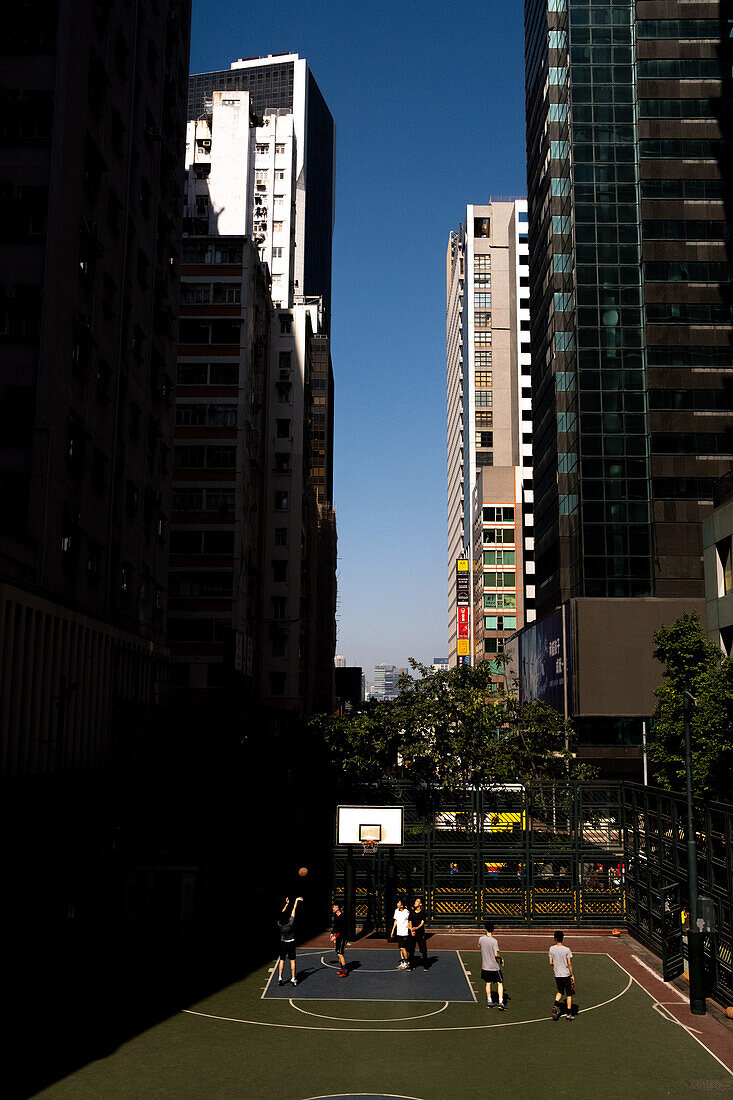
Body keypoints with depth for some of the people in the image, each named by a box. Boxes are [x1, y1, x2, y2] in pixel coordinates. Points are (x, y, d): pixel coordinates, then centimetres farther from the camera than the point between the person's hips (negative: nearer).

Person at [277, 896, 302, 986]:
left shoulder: (279, 924, -13)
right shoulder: (291, 923, -21)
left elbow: (282, 913, 3)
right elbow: (293, 910, -11)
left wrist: (286, 904, 14)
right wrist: (296, 901, -2)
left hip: (283, 943, 3)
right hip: (291, 943, -3)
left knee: (281, 960, 10)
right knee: (292, 960, 4)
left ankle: (280, 978, 7)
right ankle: (293, 979, 5)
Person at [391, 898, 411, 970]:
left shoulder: (407, 912, -14)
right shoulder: (396, 911, 6)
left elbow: (410, 921, -2)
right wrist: (393, 930, 17)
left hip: (405, 933, -7)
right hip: (398, 933, 7)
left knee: (403, 948, -8)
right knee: (400, 948, 10)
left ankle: (407, 962, 7)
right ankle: (402, 963, 18)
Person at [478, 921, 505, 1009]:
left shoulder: (481, 939, -4)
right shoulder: (494, 941, -18)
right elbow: (496, 954, -23)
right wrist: (501, 958, -3)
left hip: (485, 966, 4)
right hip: (494, 966, -4)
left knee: (488, 983, 16)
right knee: (500, 983, 6)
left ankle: (489, 1002, 20)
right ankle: (500, 1002, -2)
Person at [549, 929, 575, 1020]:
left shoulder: (552, 949, -6)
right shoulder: (567, 949, -13)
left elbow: (551, 963, -1)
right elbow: (569, 964, -11)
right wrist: (572, 975, -2)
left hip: (557, 975, 3)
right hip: (566, 974, -3)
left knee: (560, 992, 21)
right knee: (569, 994, 10)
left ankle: (555, 1005, -3)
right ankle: (569, 1014, 10)